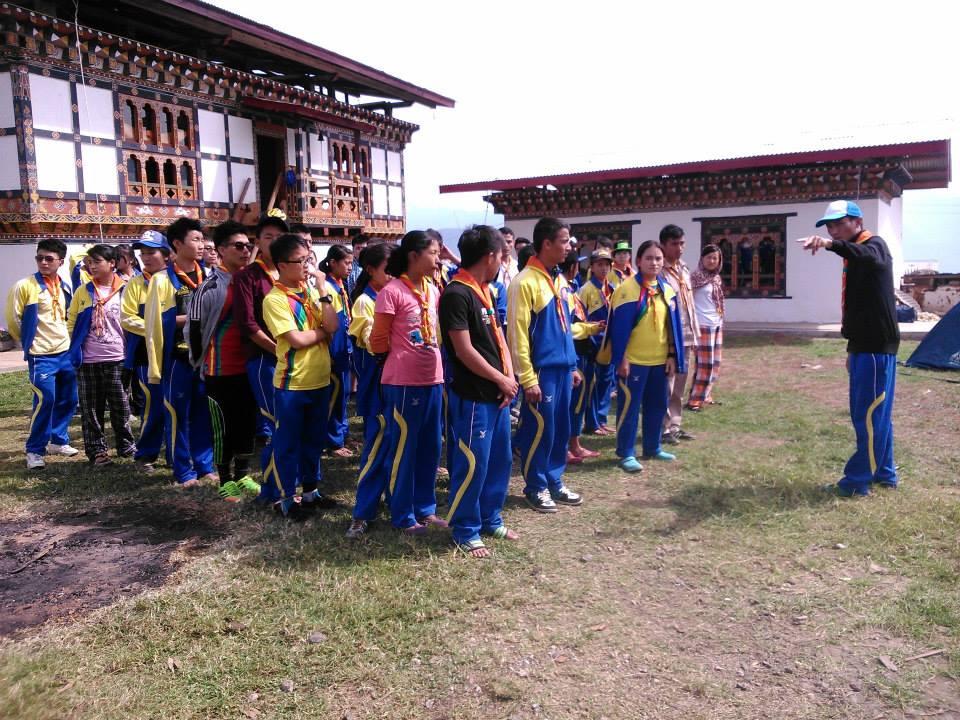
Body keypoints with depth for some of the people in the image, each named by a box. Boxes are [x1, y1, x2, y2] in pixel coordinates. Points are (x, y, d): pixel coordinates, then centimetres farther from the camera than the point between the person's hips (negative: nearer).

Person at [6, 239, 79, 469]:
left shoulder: (64, 288, 8)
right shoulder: (25, 286, -9)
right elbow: (13, 319, -5)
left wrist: (69, 340, 14)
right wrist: (29, 341, 3)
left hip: (66, 352, 6)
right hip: (41, 355, -6)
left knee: (68, 400, 10)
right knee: (45, 401, -9)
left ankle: (58, 440, 27)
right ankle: (35, 450, 4)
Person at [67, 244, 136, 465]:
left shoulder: (125, 290, -1)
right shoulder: (83, 291, 5)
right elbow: (71, 321, 11)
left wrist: (129, 349, 1)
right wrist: (76, 346, 4)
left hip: (116, 358, -2)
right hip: (87, 359, 2)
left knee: (120, 406, 4)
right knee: (91, 408, 7)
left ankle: (126, 445, 19)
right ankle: (97, 450, 16)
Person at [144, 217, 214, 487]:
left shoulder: (208, 276, 8)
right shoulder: (163, 279, -6)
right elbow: (156, 321, -10)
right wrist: (191, 317, -15)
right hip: (178, 358, -4)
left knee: (204, 413, 11)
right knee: (178, 414, 4)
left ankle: (204, 465, 22)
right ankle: (183, 470, 14)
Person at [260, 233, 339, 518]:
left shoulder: (311, 291, 6)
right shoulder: (275, 299, -13)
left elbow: (332, 326, -5)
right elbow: (297, 339, -20)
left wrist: (323, 292, -9)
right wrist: (323, 330, -6)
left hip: (320, 380, 7)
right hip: (292, 384, -6)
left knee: (314, 440, 17)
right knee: (287, 443, 6)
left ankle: (310, 489, 32)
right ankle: (284, 496, 19)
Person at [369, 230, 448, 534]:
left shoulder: (433, 290, 9)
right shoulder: (391, 292, -13)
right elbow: (378, 343, -9)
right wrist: (403, 352, 6)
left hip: (433, 379, 7)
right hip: (403, 382, -7)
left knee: (430, 447, 15)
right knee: (404, 448, 5)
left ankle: (425, 508, 30)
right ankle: (403, 515, 19)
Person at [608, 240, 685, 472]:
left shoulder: (667, 289, 8)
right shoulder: (627, 288, -11)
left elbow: (673, 325, 10)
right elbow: (619, 326, -13)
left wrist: (672, 356, 6)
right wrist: (621, 358, -16)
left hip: (659, 359, 7)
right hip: (633, 360, -6)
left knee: (658, 405, 15)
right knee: (629, 406, 0)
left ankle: (652, 448, 29)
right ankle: (626, 453, 9)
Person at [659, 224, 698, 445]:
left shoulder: (685, 270, 15)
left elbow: (690, 305, 18)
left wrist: (695, 334, 16)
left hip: (685, 337, 8)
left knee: (679, 386, 14)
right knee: (666, 386, -2)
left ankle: (675, 425, 23)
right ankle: (664, 428, 7)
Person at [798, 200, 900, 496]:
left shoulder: (874, 244, -11)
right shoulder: (854, 255, 18)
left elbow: (869, 257, -39)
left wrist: (832, 245, -57)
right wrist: (852, 349, 21)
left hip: (876, 347, -10)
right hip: (865, 346, 10)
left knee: (869, 416, -5)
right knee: (876, 414, 16)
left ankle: (857, 481, 1)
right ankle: (884, 474, 26)